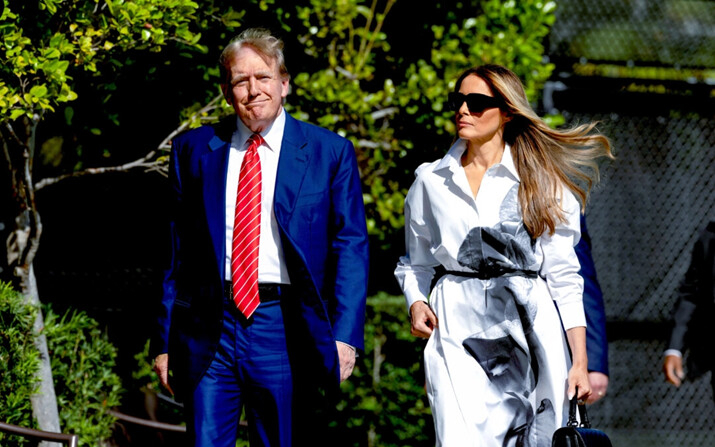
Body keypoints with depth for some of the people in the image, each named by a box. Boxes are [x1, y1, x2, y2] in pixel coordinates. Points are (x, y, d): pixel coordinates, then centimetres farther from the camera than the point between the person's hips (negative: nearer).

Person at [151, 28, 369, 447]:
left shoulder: (330, 153, 3)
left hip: (283, 330, -1)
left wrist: (346, 335, -9)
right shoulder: (193, 149, 9)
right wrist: (165, 340, 7)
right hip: (209, 329, 1)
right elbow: (177, 250, 11)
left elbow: (351, 250, 1)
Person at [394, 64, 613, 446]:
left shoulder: (541, 182, 6)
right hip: (457, 329, 0)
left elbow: (563, 275, 4)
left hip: (527, 327, 0)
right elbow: (415, 262, 20)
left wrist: (580, 361, -1)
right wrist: (415, 303, -2)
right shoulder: (430, 180, 10)